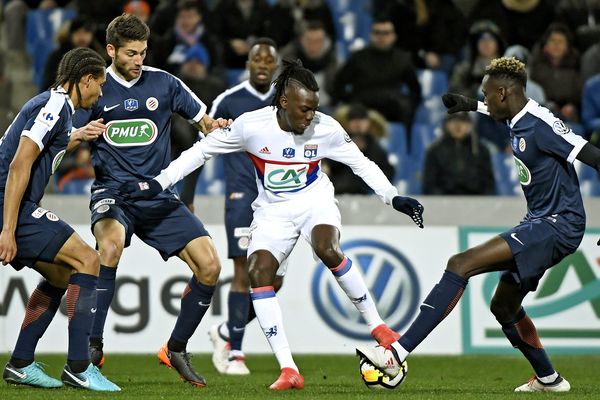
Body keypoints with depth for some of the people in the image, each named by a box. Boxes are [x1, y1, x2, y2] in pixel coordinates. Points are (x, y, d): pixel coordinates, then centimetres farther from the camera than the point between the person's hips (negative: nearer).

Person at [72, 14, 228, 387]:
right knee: (111, 244, -36)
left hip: (159, 196, 3)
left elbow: (207, 123, 9)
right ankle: (93, 346, -27)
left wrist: (215, 129, -16)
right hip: (113, 191, -3)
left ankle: (176, 349, 10)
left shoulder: (164, 83, 4)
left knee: (209, 266, -9)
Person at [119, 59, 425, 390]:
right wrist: (158, 183, -11)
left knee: (328, 250, -33)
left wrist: (393, 198, -8)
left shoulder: (325, 128, -15)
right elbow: (202, 150, -7)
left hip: (314, 201, -1)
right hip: (273, 210, 1)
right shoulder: (252, 125, -18)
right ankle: (288, 371, -19)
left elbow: (361, 163, 0)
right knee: (258, 273, -21)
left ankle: (377, 326, -14)